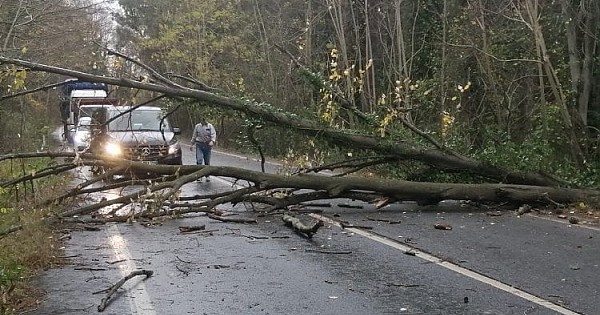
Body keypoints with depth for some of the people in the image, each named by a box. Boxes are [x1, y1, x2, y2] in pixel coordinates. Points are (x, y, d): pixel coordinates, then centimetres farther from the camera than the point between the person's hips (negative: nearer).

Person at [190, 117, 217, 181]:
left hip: (207, 145, 0)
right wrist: (192, 144, 19)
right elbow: (194, 135, 18)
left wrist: (212, 141, -27)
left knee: (207, 161, 6)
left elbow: (213, 134, -8)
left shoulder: (210, 126, 2)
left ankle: (207, 176, 17)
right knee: (199, 160, -13)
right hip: (199, 145, 0)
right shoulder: (197, 126, 9)